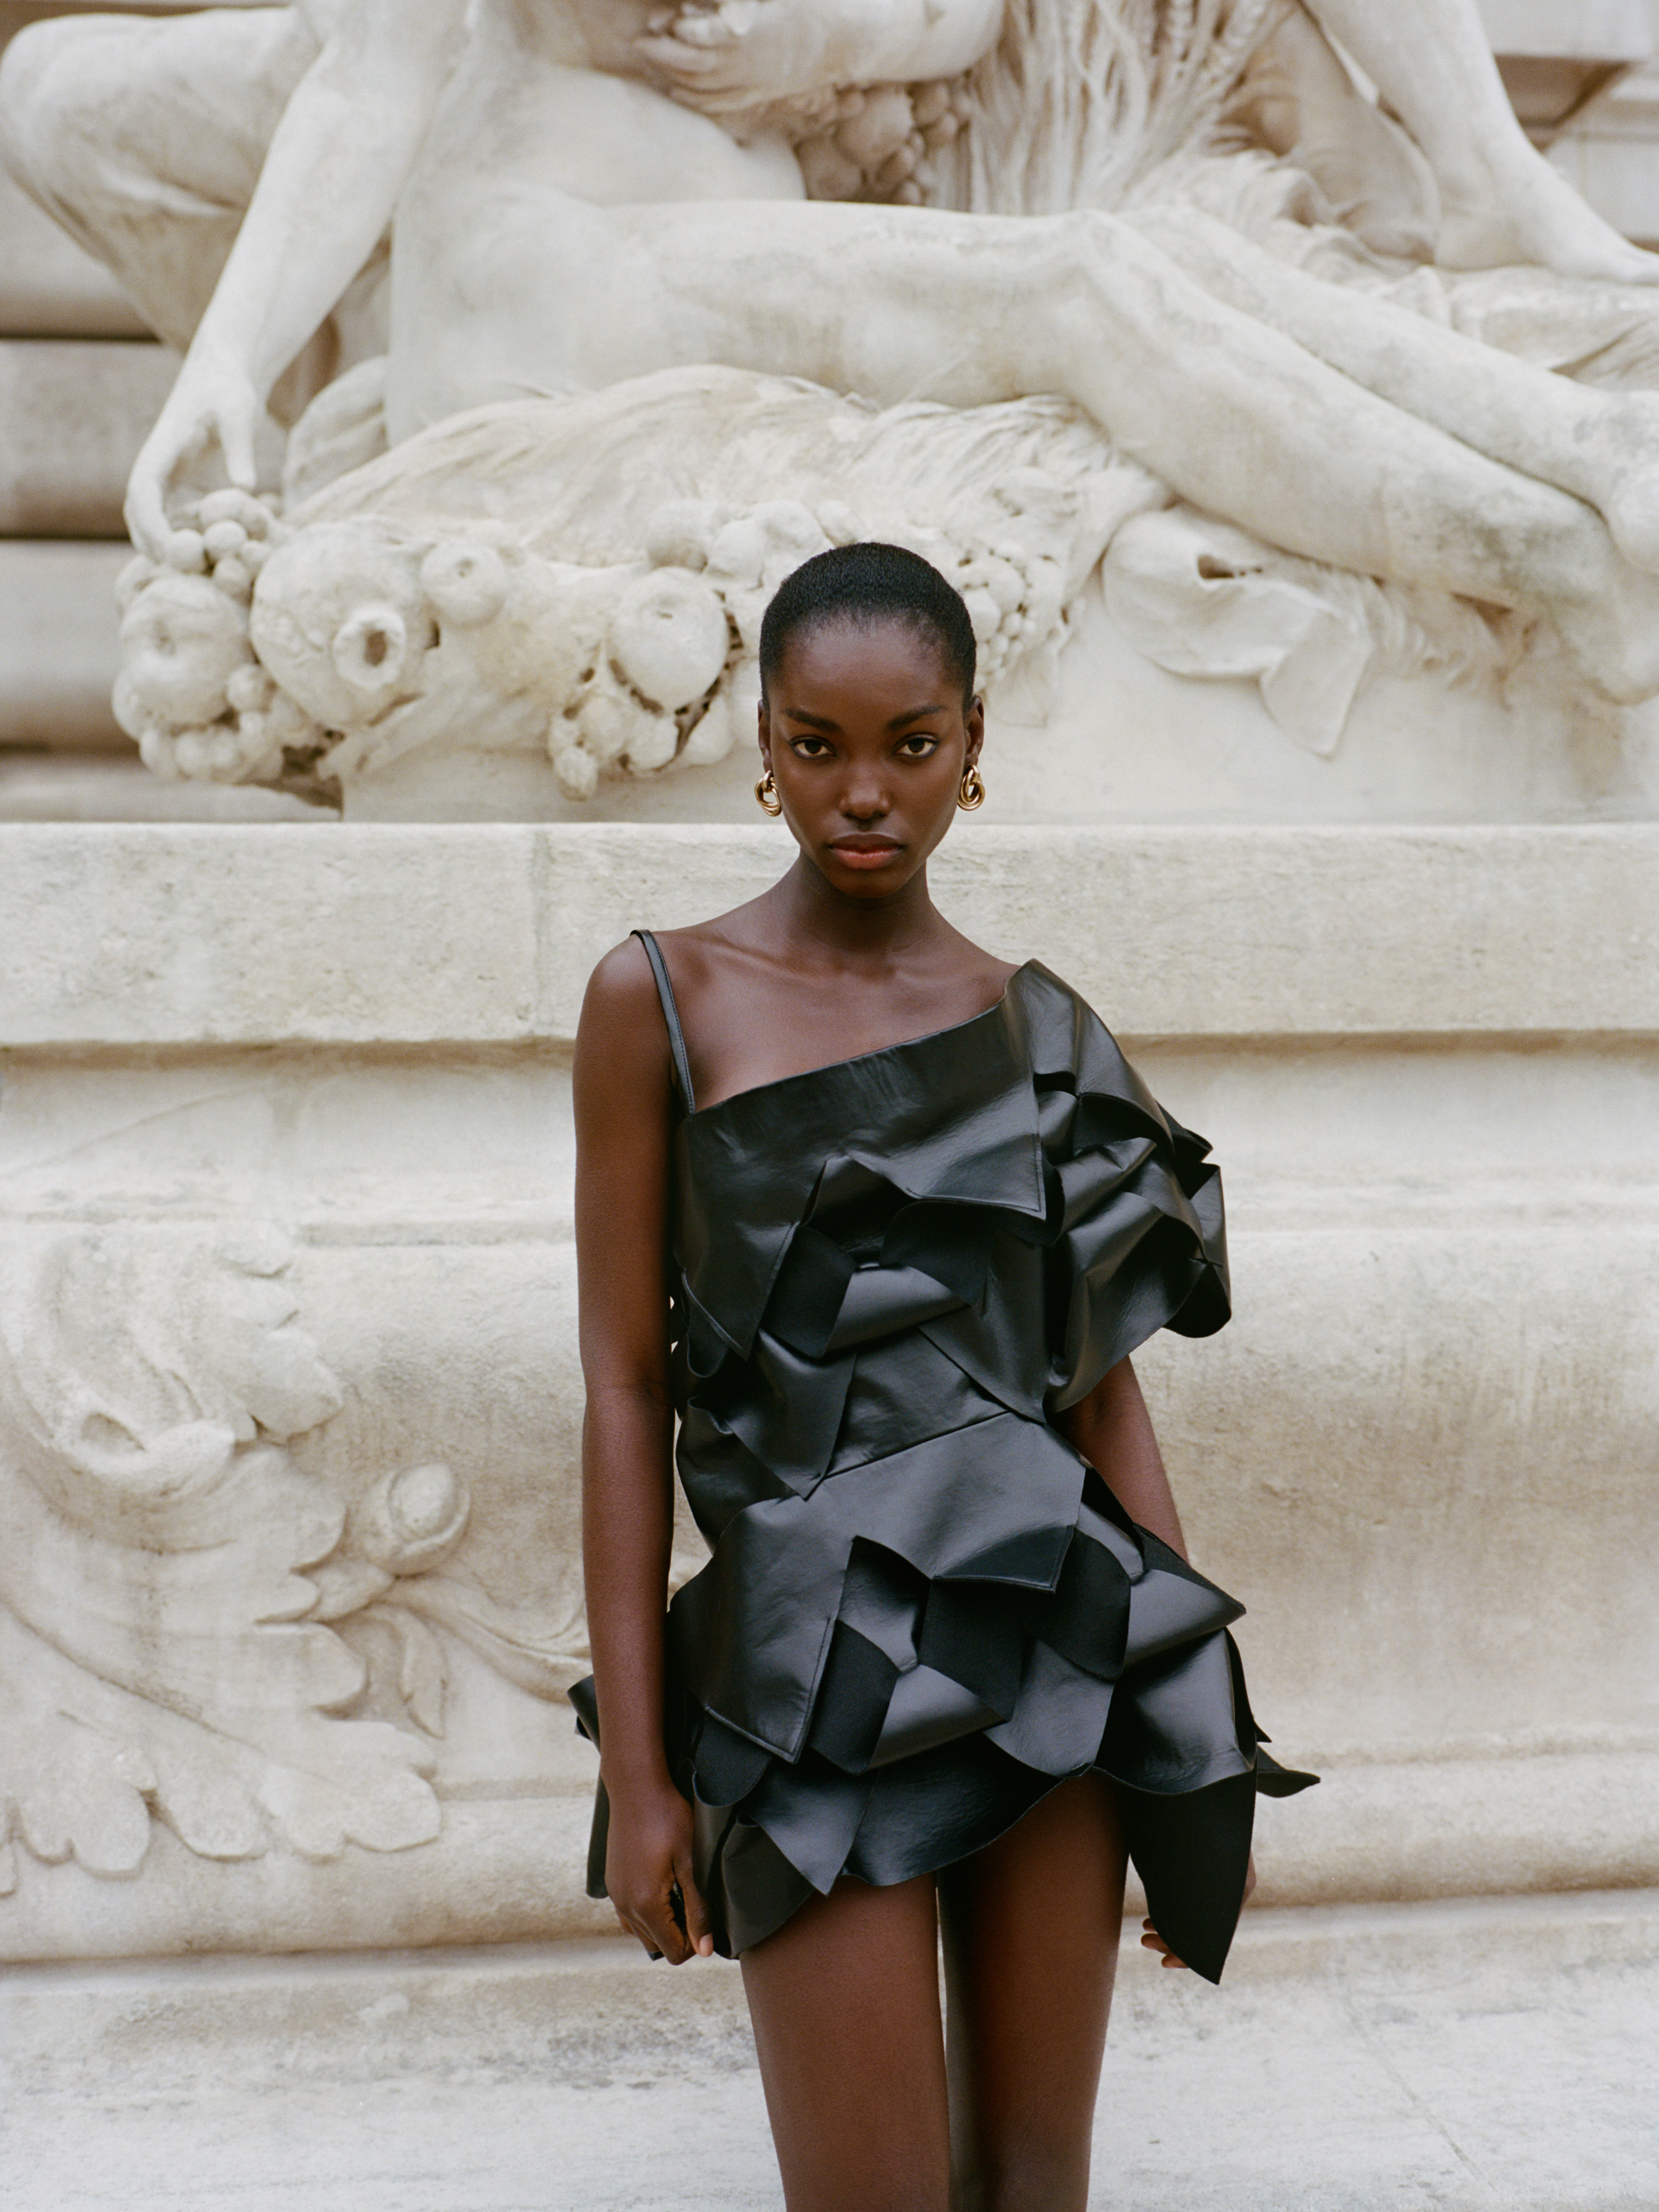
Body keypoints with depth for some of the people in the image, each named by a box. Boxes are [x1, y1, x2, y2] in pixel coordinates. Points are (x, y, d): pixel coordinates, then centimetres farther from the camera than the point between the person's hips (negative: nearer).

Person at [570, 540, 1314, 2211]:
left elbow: (1104, 1393, 8)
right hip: (818, 1678, -3)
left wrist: (1201, 1742, 6)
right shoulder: (660, 1000, -2)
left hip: (1051, 1654, 3)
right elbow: (626, 1391, -4)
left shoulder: (1042, 1027, 7)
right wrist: (635, 1765, -6)